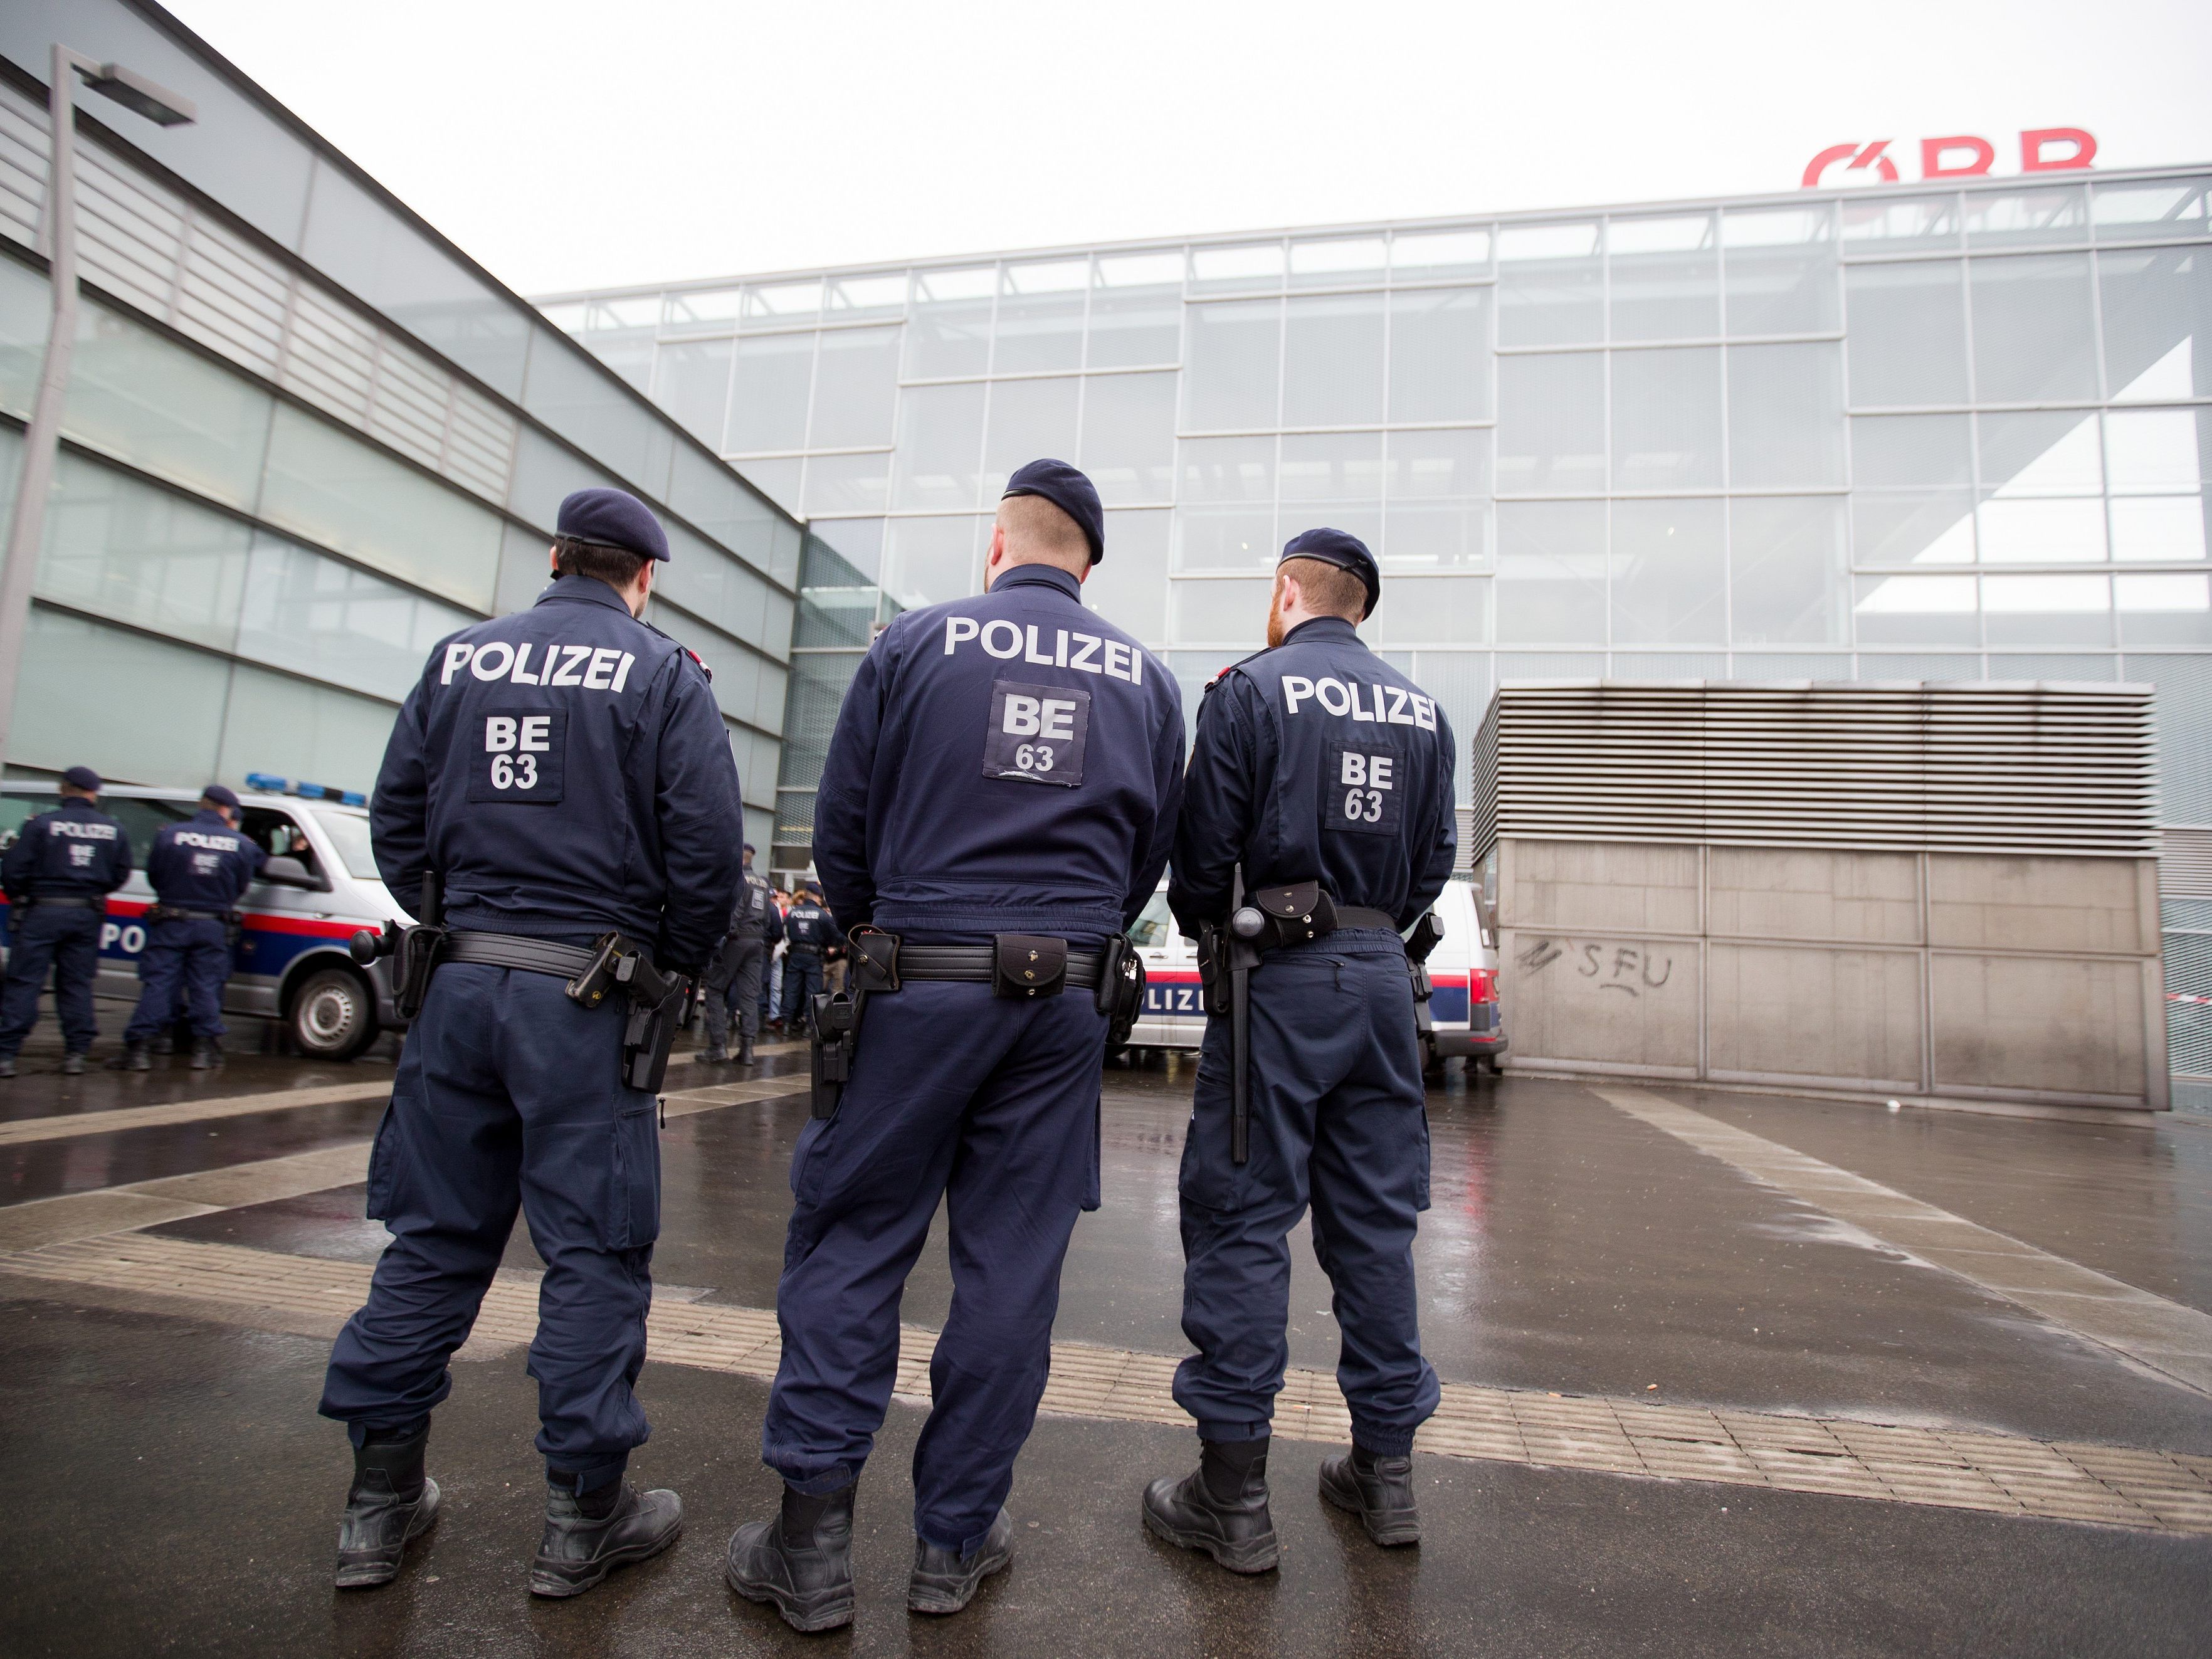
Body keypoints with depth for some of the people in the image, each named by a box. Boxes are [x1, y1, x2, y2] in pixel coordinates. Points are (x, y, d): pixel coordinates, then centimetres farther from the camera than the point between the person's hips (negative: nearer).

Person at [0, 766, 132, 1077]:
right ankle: (75, 1054, 10)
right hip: (88, 916, 3)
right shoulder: (113, 830, 3)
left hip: (42, 913, -3)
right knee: (77, 984, 9)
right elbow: (121, 874, 7)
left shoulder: (42, 824, -8)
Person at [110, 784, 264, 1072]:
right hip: (214, 928, 0)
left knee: (158, 985, 3)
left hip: (170, 923, 0)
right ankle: (205, 1048, 6)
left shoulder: (169, 834, -4)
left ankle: (139, 1048, 1)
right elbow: (242, 886, 5)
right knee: (206, 987, 6)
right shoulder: (240, 843, -3)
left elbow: (153, 875, 3)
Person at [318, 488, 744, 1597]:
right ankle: (584, 1515, 16)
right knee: (593, 1250, 5)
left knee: (433, 1235, 15)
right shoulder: (662, 673, -4)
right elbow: (706, 847, -11)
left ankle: (381, 1501, 26)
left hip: (459, 983, 5)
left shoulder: (459, 657, 10)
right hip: (587, 998, -4)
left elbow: (394, 823, 10)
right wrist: (673, 969, 2)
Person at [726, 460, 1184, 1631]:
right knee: (1013, 1266, 9)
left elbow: (840, 830, 2)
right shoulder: (1145, 680, 8)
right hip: (1065, 1001, 3)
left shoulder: (916, 643, 0)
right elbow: (1148, 860, 13)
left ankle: (811, 1538, 15)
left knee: (849, 1241, 9)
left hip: (919, 989, -2)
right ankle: (955, 1542, 22)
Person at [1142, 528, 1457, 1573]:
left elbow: (1204, 846, -6)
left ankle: (1234, 1494, 8)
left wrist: (1208, 935, 12)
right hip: (1383, 976, 6)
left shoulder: (1250, 690, -4)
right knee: (1375, 1222, 13)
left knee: (1241, 1221, 1)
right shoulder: (1421, 712, 12)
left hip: (1281, 976, -5)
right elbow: (1434, 861, 13)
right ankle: (1385, 1469, 24)